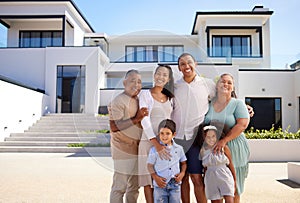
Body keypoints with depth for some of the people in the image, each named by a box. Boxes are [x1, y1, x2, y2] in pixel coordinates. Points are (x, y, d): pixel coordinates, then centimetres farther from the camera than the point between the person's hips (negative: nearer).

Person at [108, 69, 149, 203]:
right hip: (123, 150, -8)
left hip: (137, 149, 8)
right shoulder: (119, 101, -11)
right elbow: (114, 127, -21)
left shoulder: (138, 100, 14)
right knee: (120, 187, -4)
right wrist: (136, 119, -25)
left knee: (134, 187, 16)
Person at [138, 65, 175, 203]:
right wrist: (155, 142, -23)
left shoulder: (169, 97, 14)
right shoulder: (145, 94, -2)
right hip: (149, 140, -4)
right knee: (148, 179, 0)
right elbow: (144, 119, -13)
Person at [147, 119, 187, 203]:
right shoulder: (154, 149, -6)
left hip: (175, 184, 3)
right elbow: (150, 165, -1)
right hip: (160, 184, -2)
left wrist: (182, 173, -3)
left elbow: (183, 163, 15)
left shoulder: (179, 149, 3)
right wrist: (155, 177, -13)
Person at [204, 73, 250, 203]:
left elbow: (242, 124, -13)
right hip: (213, 150, 3)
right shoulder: (209, 104, 9)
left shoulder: (238, 104, -1)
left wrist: (224, 140, -20)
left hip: (233, 149, -3)